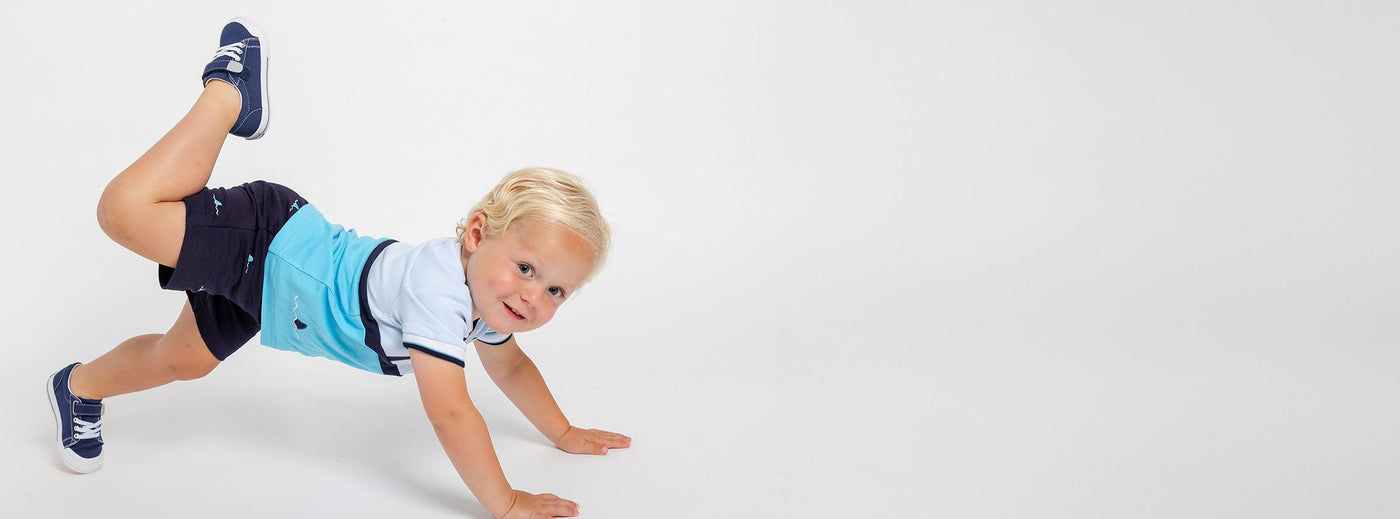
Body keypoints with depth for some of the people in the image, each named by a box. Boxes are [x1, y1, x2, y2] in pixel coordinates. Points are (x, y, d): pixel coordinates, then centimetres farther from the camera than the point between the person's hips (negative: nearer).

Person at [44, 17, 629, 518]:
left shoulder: (490, 299, -11)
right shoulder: (440, 287, -39)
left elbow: (509, 366, 11)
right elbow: (448, 411, -41)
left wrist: (563, 433, 10)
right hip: (265, 241, -8)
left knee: (178, 360, 24)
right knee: (125, 210, -26)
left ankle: (81, 387, 48)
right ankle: (228, 93, -5)